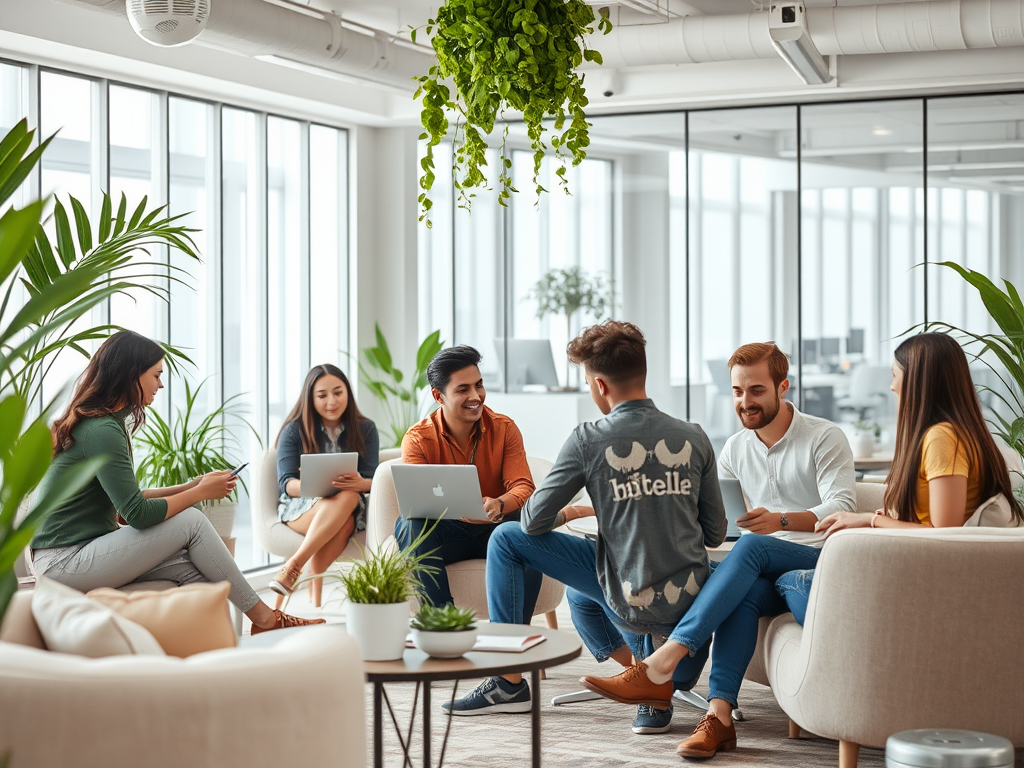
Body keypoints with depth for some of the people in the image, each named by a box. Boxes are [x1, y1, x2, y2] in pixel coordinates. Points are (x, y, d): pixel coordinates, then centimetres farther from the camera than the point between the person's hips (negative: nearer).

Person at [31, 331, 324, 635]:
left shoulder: (108, 423, 14)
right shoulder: (102, 431, -18)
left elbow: (127, 498, 16)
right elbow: (137, 514, -20)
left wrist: (193, 485, 8)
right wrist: (200, 492, -6)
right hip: (65, 562, -9)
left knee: (189, 567, -9)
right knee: (191, 522, -11)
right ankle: (263, 617, 0)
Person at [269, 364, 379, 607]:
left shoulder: (365, 429, 5)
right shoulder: (294, 431, 1)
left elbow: (372, 482, -2)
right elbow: (286, 483, -7)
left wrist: (359, 483, -29)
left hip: (353, 508, 2)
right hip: (300, 505, -2)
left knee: (349, 496, -38)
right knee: (345, 499, -37)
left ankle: (293, 566, -40)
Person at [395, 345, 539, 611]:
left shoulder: (504, 428, -1)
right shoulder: (418, 438, -6)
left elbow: (523, 487, -11)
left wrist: (499, 505, -37)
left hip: (493, 532, 1)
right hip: (445, 535, -1)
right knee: (409, 524, -32)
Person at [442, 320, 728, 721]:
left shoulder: (589, 440, -12)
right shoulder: (694, 438, -1)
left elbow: (534, 522, -4)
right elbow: (716, 534, 6)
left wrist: (567, 513, 19)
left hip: (632, 602, -6)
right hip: (691, 603, 6)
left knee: (506, 538, 9)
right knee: (582, 596, 38)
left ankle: (510, 681, 11)